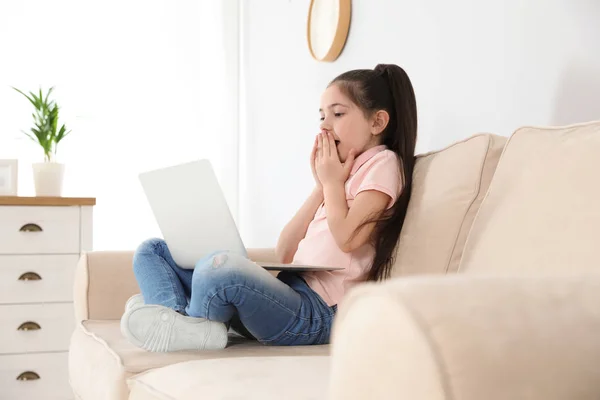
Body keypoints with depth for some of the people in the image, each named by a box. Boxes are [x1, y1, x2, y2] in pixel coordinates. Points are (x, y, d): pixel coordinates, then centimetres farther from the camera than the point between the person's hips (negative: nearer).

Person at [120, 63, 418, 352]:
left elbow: (347, 238, -14)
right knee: (152, 251, 8)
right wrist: (321, 185, 13)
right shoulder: (337, 172, 26)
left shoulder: (383, 163, 3)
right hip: (286, 291, 10)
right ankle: (180, 317, -21)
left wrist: (332, 181, 3)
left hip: (317, 311, -10)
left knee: (220, 265, -39)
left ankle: (193, 328, -11)